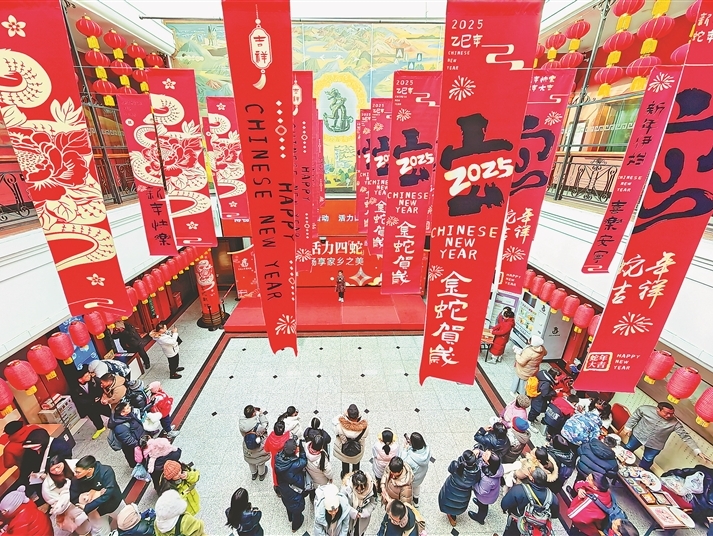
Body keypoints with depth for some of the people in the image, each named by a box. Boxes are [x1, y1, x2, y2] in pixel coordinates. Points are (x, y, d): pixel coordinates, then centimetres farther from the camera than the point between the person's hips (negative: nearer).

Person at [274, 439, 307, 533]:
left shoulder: (279, 458, -30)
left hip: (283, 488, 5)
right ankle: (295, 525, 53)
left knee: (288, 503, 35)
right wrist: (301, 448, -24)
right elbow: (304, 461, -21)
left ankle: (290, 518, 63)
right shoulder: (296, 464, -43)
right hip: (295, 491, -4)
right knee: (297, 507, 27)